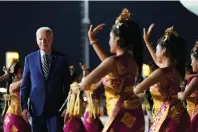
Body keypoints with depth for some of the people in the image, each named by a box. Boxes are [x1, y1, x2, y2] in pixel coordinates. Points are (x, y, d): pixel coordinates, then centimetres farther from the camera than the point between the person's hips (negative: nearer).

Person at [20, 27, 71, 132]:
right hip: (37, 108, 1)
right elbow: (25, 85, 7)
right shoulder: (30, 59, 7)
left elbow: (68, 85, 7)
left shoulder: (61, 58, 4)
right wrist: (24, 106, -1)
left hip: (56, 108, -1)